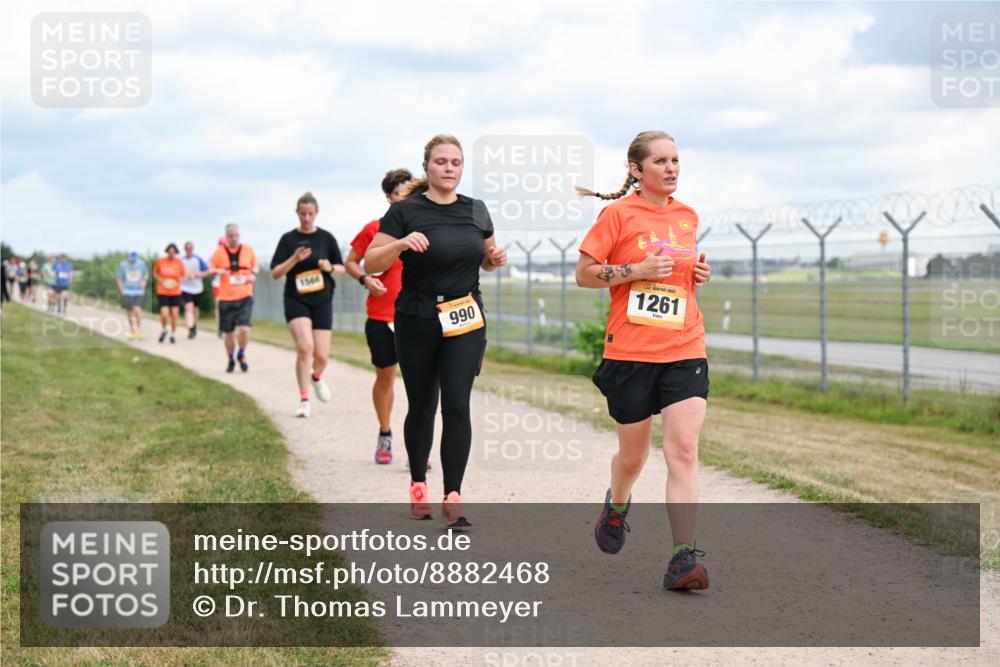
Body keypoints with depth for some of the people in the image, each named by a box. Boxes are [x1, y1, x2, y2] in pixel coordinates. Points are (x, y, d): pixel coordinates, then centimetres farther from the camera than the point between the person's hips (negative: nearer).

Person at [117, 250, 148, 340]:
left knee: (137, 309, -16)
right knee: (129, 312, 3)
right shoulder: (123, 265, -5)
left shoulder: (141, 263, -1)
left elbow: (146, 274, 16)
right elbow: (119, 279, 3)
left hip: (139, 292, 0)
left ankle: (139, 328, 4)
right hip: (127, 292, 0)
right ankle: (132, 330, 20)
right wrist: (122, 291, -5)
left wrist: (144, 281, -3)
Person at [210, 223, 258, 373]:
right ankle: (231, 360, 28)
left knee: (244, 328, -18)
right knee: (229, 332, 6)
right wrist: (217, 271, -14)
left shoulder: (248, 250, 4)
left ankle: (242, 355, 8)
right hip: (226, 298, 1)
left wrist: (253, 275, -3)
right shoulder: (219, 251, 2)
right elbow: (211, 268, 9)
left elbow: (255, 266, 18)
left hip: (245, 297, -1)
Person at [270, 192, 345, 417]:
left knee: (321, 355, -1)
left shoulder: (326, 238, 4)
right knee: (305, 347, -22)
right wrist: (294, 259, -17)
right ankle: (304, 400, -13)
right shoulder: (288, 239, 1)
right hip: (296, 300, -2)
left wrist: (331, 267, -13)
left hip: (322, 302, 2)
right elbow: (276, 273, -1)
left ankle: (316, 377, 36)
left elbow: (342, 268, 10)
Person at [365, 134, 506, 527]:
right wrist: (400, 244, -28)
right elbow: (370, 264, -10)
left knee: (457, 405, -9)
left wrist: (496, 259, -2)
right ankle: (418, 486, 27)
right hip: (417, 322, -2)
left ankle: (453, 496, -7)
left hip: (466, 322, 2)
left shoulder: (476, 211, 6)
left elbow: (486, 259, 21)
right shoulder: (405, 211, -6)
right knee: (421, 406, 8)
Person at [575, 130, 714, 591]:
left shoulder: (688, 217, 12)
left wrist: (697, 275, 6)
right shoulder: (618, 213, -3)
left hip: (684, 350, 3)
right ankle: (617, 504, 45)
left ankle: (683, 558, -14)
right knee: (633, 454, 10)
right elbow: (584, 274, -2)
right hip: (630, 351, -3)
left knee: (683, 449, -13)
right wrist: (637, 270, -15)